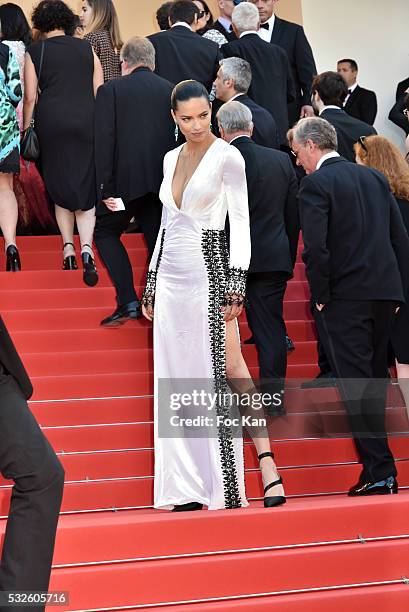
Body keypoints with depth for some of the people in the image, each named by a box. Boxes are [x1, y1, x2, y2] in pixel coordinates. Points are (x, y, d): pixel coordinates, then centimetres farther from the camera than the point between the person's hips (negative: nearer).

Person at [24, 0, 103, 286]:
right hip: (86, 121, 1)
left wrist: (26, 129, 7)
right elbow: (99, 92, 7)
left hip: (51, 123, -1)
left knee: (59, 187, 15)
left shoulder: (34, 51, 2)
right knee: (86, 189, 4)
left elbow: (30, 97, -1)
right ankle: (86, 248, -14)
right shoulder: (86, 48, 7)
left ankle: (68, 247, 13)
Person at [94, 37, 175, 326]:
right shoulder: (171, 90, 8)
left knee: (106, 231, 14)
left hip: (127, 180, -3)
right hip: (163, 181, 3)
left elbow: (103, 141, -7)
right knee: (158, 240, 11)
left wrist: (106, 188, -5)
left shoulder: (111, 90, 0)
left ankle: (128, 301, 1)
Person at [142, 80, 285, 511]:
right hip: (170, 277, 6)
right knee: (178, 377, 5)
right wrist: (151, 283, 17)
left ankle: (267, 462, -4)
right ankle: (190, 486, 10)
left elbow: (240, 221, -8)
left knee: (227, 367, -10)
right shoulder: (171, 158, 14)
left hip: (208, 272, -6)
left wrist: (235, 283, -15)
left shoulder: (227, 156, -4)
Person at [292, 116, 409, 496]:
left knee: (355, 385, -3)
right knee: (374, 381, 15)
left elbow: (315, 247, -18)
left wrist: (321, 297, -7)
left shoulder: (315, 184, -8)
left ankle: (379, 472, -4)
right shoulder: (375, 177, 13)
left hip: (344, 298, -7)